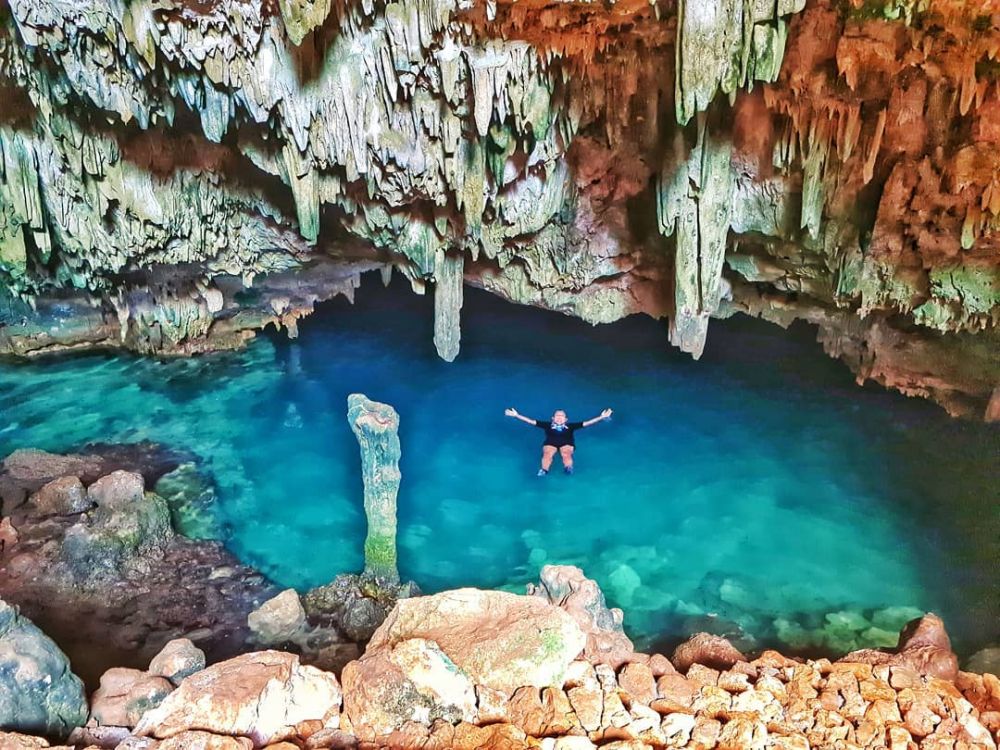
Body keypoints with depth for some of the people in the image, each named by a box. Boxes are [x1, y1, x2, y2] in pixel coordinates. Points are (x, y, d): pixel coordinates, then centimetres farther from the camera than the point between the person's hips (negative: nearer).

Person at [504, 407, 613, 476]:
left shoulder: (570, 425, 22)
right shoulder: (548, 424, 21)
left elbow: (586, 423, 16)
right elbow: (531, 421, 16)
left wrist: (602, 417, 8)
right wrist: (516, 416, 8)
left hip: (566, 444, 0)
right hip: (550, 443, 0)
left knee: (566, 454, -33)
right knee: (547, 454, -32)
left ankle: (568, 468, -59)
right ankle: (544, 470, -54)